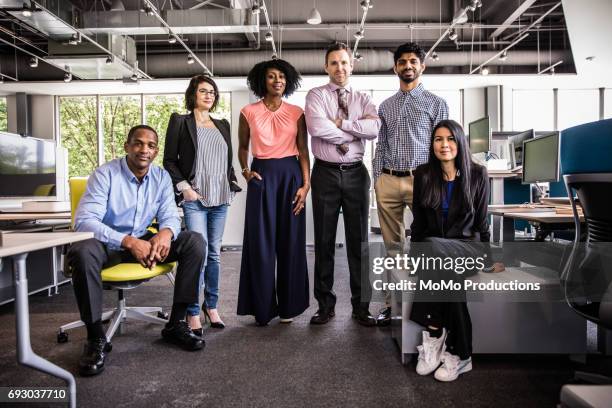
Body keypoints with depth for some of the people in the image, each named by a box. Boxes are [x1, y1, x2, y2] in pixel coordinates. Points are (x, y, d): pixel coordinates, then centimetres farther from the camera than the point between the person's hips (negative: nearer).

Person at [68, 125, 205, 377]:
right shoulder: (105, 174, -15)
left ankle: (176, 324, -8)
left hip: (143, 242, 4)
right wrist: (128, 241, -38)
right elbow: (84, 221, -25)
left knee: (195, 241, -15)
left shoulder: (161, 177, -1)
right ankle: (96, 338, -22)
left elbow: (170, 216, -4)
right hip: (108, 244, -4)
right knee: (82, 251, -38)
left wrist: (166, 232, -31)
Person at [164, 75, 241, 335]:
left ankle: (211, 306, 20)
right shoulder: (180, 122, 4)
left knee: (214, 254, 9)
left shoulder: (223, 125, 18)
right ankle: (193, 313, -2)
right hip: (195, 199, -5)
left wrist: (231, 185, 8)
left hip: (220, 199, 5)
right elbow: (169, 160, 0)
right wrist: (185, 188, -9)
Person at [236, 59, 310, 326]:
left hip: (290, 175, 1)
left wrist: (305, 184, -6)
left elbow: (303, 150, 3)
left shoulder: (296, 113, 6)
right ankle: (263, 307, 13)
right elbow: (243, 147, 16)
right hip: (262, 176, 0)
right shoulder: (249, 112, 5)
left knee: (290, 242, 3)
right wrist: (246, 171, 0)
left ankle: (288, 306, 16)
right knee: (261, 243, 0)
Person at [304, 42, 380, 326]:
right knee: (324, 240, 5)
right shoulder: (316, 95, 4)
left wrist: (339, 123, -12)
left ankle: (361, 305, 18)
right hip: (325, 173, -2)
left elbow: (375, 128, -8)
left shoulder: (363, 98, 11)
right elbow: (316, 127, -16)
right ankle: (325, 304, 18)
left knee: (359, 239, 6)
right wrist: (358, 129, -8)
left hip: (356, 173, 2)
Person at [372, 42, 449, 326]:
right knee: (393, 246, 7)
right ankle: (392, 303, 15)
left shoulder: (435, 103, 8)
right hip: (388, 181, 3)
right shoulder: (385, 106, 18)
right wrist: (377, 180, 7)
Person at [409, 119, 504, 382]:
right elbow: (418, 222, 9)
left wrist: (486, 259, 5)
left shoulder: (477, 175, 2)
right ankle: (459, 354, -23)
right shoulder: (423, 175, 5)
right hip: (431, 249, 2)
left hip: (467, 246, -2)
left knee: (434, 248, -36)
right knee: (448, 273, -35)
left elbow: (480, 222, 5)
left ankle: (434, 337, -28)